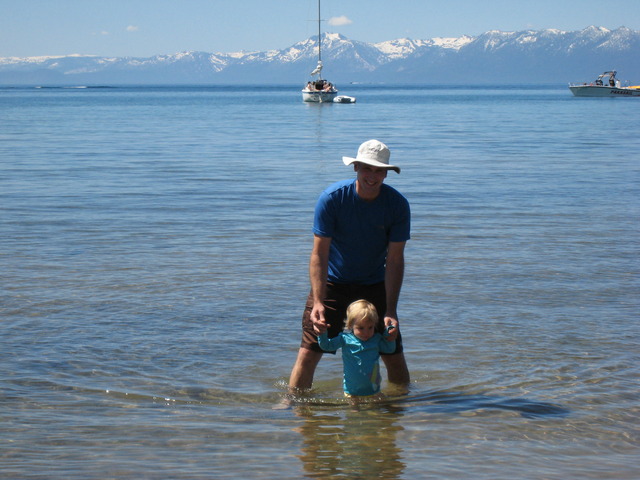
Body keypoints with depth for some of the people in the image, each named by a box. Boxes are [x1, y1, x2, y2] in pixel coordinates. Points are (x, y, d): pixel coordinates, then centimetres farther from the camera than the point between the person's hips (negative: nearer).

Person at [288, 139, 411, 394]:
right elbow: (319, 253, -20)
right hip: (332, 283, -1)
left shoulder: (397, 204, -15)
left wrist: (391, 311, -21)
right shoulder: (332, 198, -20)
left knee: (393, 354, 3)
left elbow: (394, 260, -14)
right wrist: (318, 303, -30)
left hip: (375, 285, 2)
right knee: (309, 351, -8)